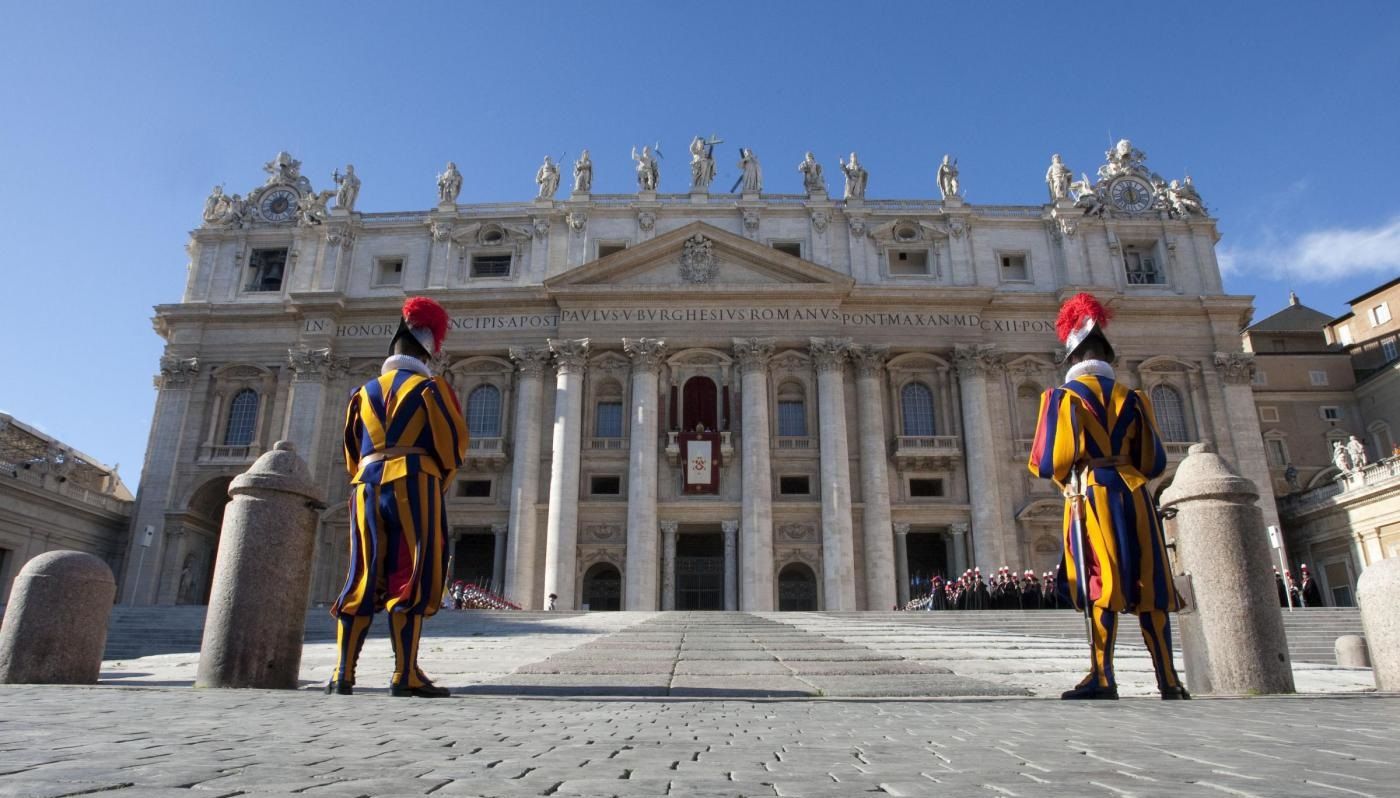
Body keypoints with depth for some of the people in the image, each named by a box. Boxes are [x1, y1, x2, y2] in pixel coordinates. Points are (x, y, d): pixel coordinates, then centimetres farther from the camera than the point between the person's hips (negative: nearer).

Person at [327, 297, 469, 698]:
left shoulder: (363, 392, 18)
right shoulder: (430, 388, 3)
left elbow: (352, 454, 18)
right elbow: (452, 444, -1)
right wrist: (436, 487, 13)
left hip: (367, 487, 5)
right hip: (414, 484, -5)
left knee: (363, 580, 9)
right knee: (410, 577, -6)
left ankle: (343, 674, 8)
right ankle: (405, 675, -9)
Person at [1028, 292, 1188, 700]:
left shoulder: (1065, 396, 0)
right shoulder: (1132, 397, 12)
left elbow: (1051, 460, -6)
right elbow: (1155, 462, 12)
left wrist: (1067, 477, 16)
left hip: (1091, 497, -4)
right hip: (1134, 497, 4)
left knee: (1102, 583, -5)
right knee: (1149, 587, 6)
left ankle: (1103, 677, -9)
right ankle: (1169, 681, 10)